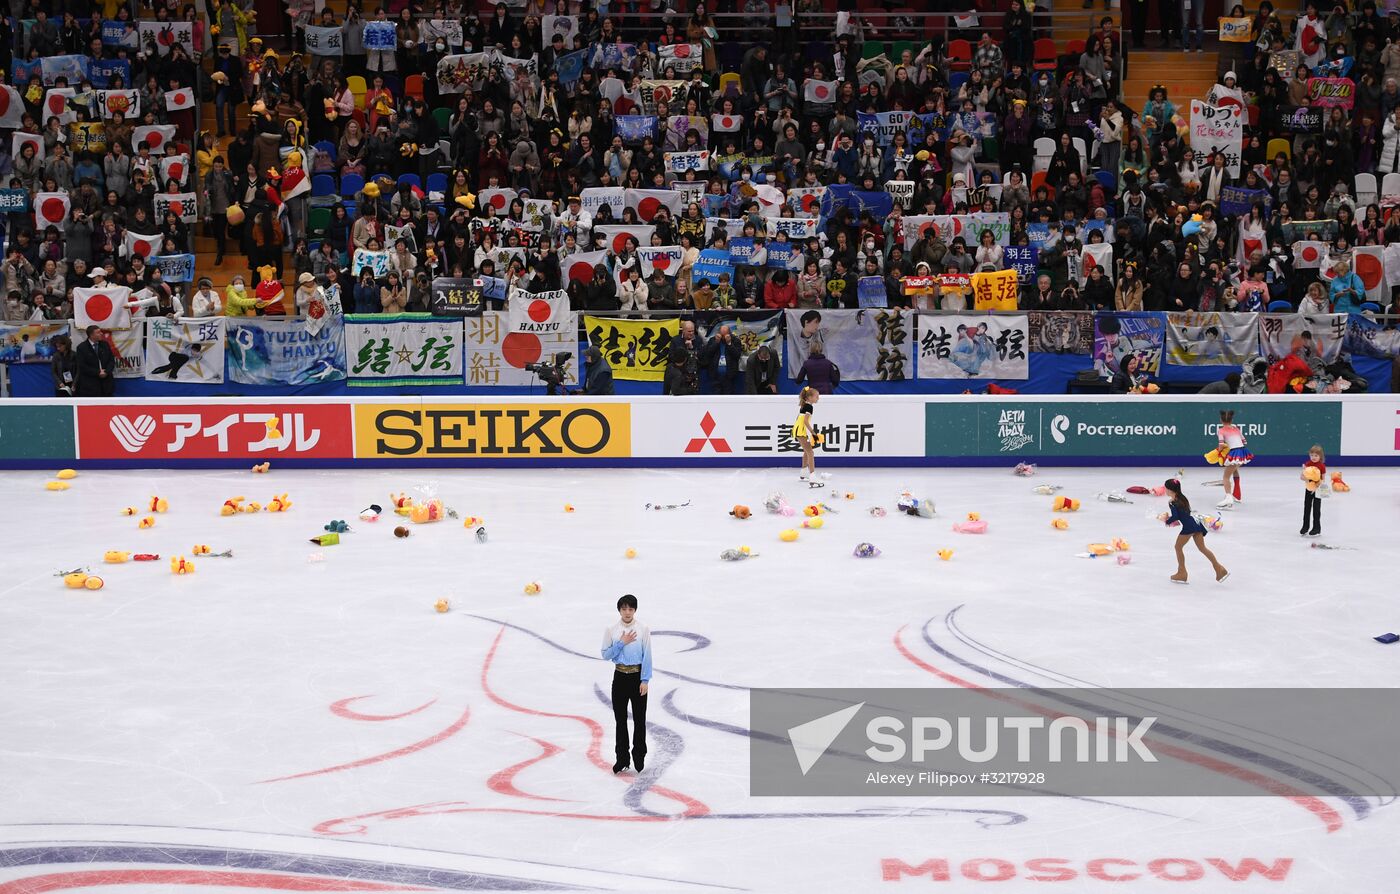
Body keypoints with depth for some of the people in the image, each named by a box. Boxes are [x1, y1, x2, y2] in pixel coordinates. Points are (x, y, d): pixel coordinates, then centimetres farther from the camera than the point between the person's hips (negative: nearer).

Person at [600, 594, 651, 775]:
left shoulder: (643, 630, -6)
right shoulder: (611, 630, -1)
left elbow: (647, 656, -5)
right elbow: (606, 654, -1)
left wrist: (645, 680, -10)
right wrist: (621, 643, -15)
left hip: (638, 676, -2)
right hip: (620, 677, 2)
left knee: (639, 719, 4)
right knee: (620, 719, 7)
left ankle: (639, 755, 18)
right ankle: (622, 758, 16)